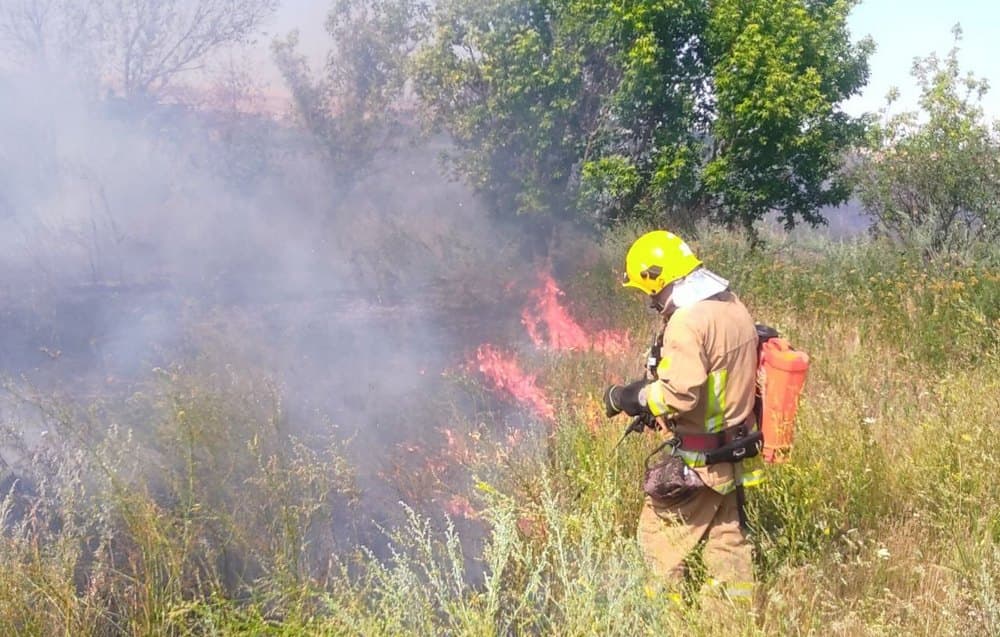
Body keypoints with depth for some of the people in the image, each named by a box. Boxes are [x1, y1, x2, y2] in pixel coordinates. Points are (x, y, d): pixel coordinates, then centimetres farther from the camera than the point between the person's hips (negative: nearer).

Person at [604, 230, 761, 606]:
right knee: (727, 537, 19)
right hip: (733, 449, 9)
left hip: (698, 459, -9)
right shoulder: (733, 307, 4)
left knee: (659, 538, 5)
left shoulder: (687, 322, -23)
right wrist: (651, 392, 13)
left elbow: (679, 393, -29)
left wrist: (630, 397, -14)